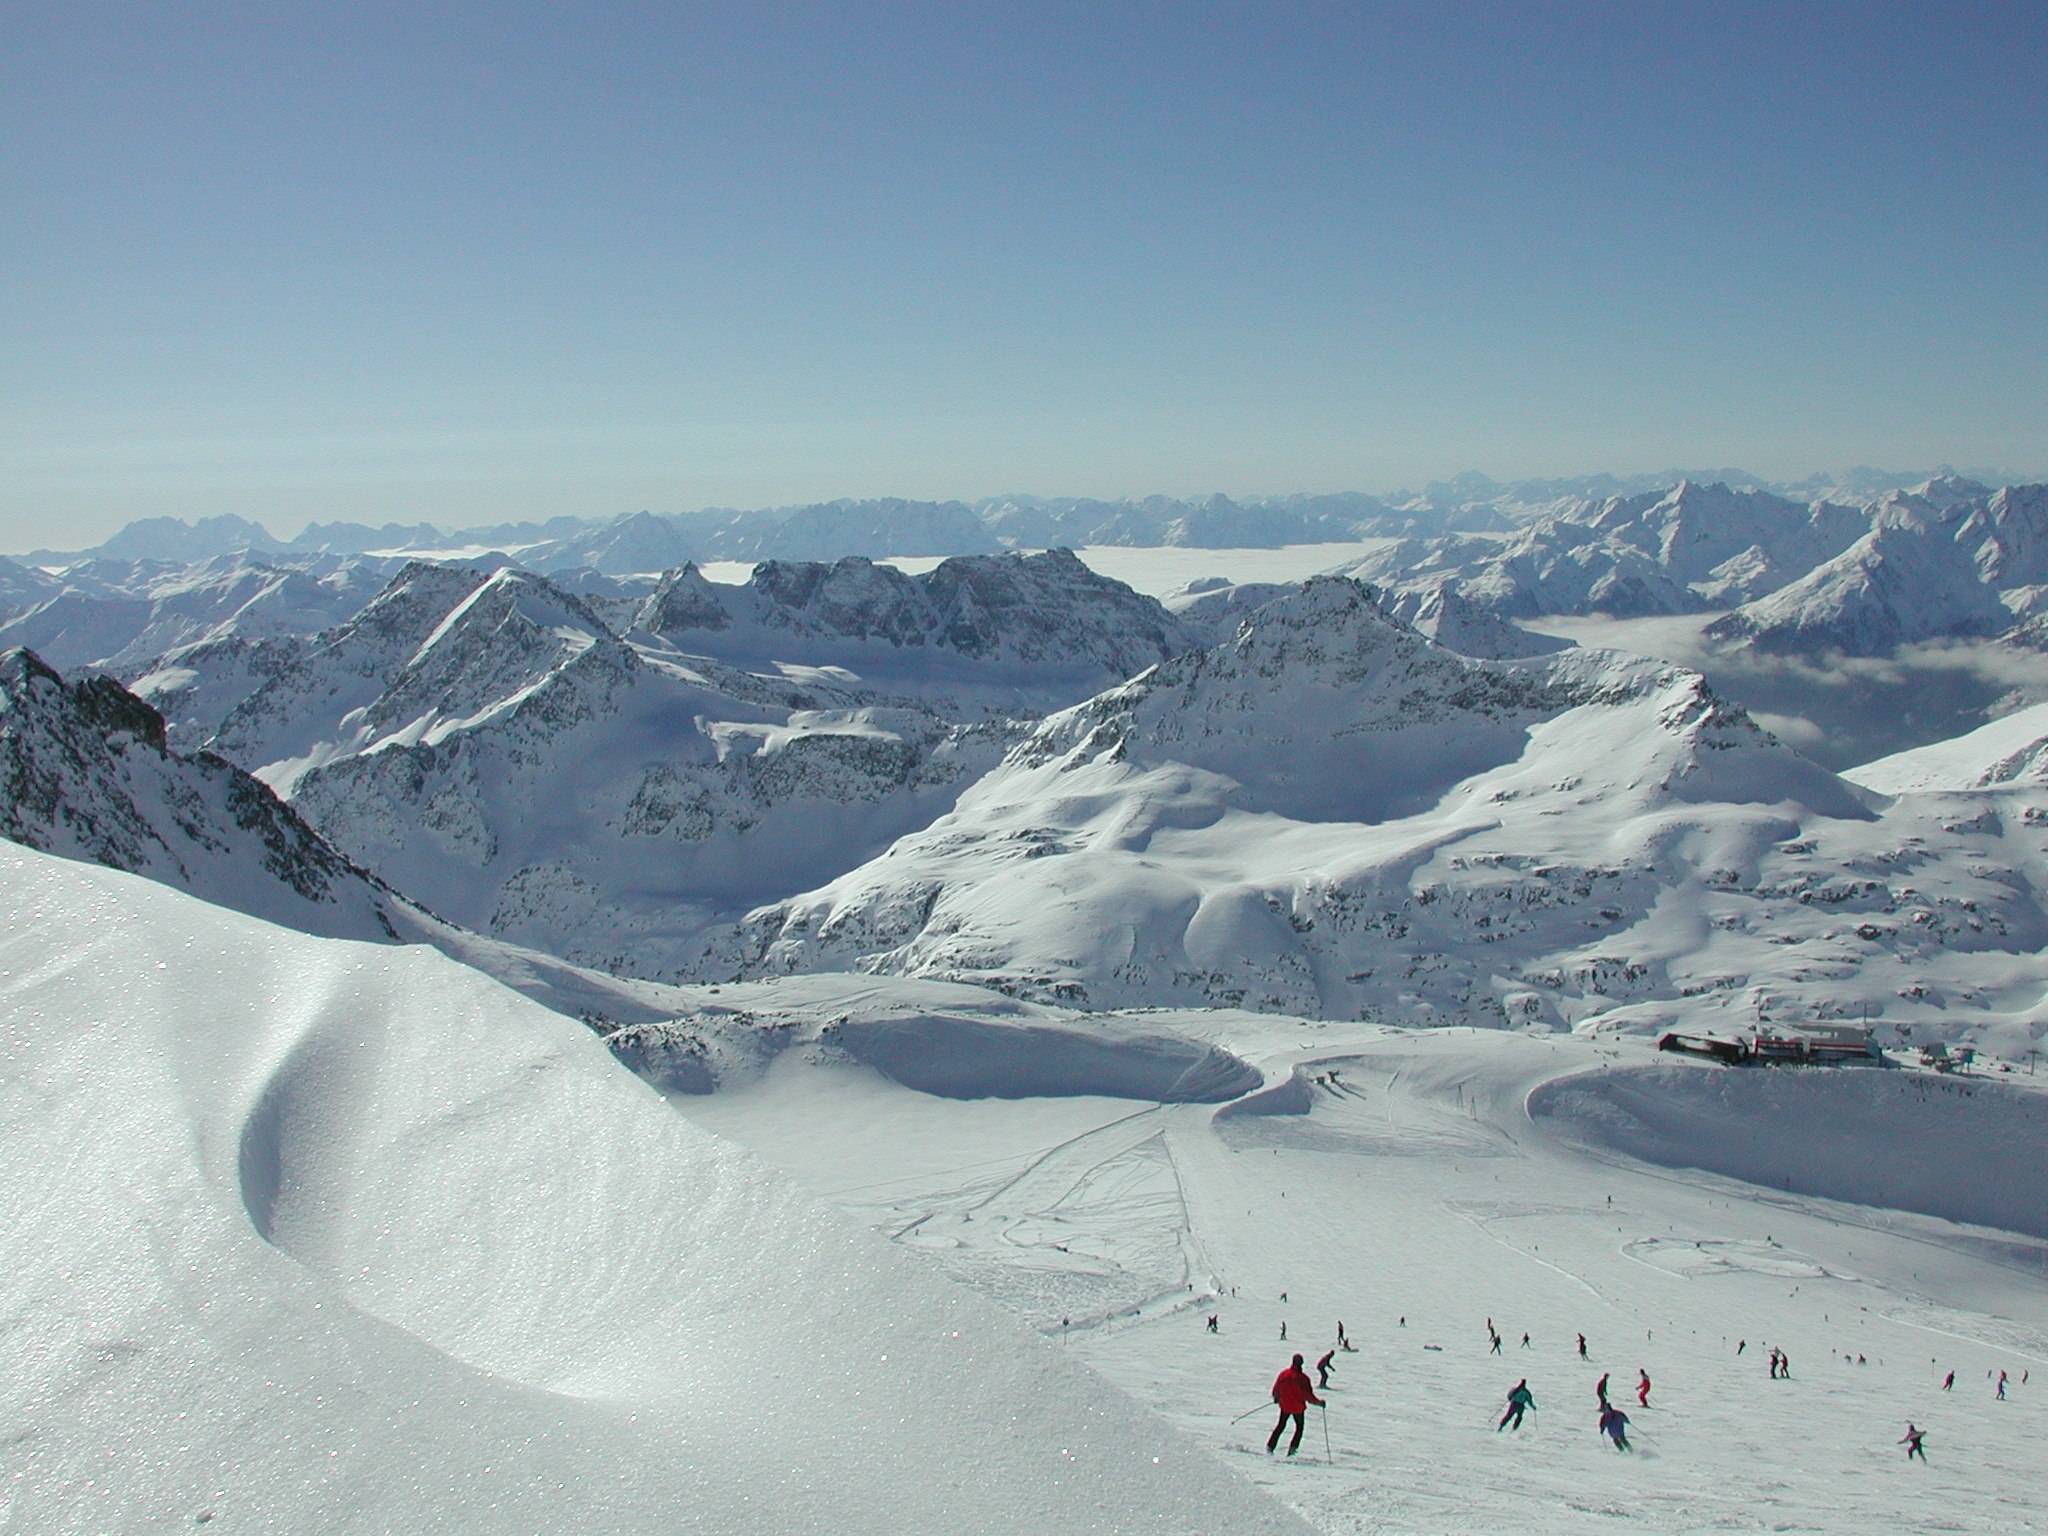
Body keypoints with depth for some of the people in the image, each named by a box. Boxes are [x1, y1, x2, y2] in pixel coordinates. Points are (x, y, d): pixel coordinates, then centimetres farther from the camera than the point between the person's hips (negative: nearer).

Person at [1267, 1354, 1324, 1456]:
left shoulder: (1283, 1374, -6)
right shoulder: (1303, 1378, -18)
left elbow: (1276, 1390, 4)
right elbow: (1308, 1395, -16)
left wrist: (1276, 1398, 26)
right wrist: (1319, 1402, -1)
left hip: (1285, 1406, 3)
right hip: (1298, 1407, -3)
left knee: (1280, 1426, 19)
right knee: (1299, 1427, 18)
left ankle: (1270, 1446, 12)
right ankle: (1293, 1446, 5)